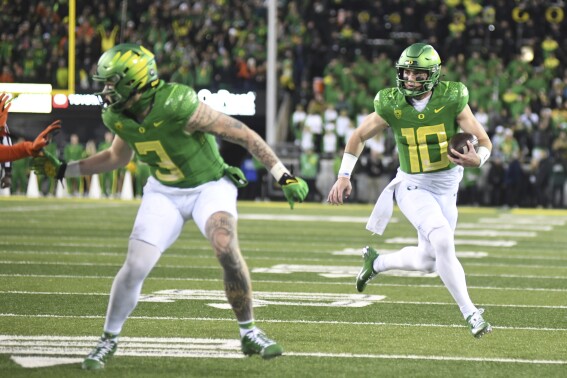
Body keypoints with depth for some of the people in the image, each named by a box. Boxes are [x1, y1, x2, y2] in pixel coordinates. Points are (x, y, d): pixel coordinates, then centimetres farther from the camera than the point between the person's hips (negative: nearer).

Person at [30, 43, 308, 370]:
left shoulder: (178, 106, -31)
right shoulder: (118, 118, -10)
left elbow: (245, 135, -24)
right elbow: (117, 158, 14)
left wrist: (284, 177, -24)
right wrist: (62, 170, 8)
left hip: (210, 185, -5)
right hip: (165, 192, 5)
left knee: (227, 249, -29)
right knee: (135, 266, -8)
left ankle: (250, 334, -12)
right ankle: (109, 340, 12)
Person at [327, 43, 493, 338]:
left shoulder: (451, 101, -13)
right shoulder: (392, 106, -11)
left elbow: (484, 142, -10)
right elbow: (359, 137, 4)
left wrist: (477, 159, -33)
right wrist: (344, 176, -3)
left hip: (446, 187, 3)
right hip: (413, 186, -3)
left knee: (427, 260, 10)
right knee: (443, 241, -25)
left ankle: (376, 262, 39)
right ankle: (470, 314, -17)